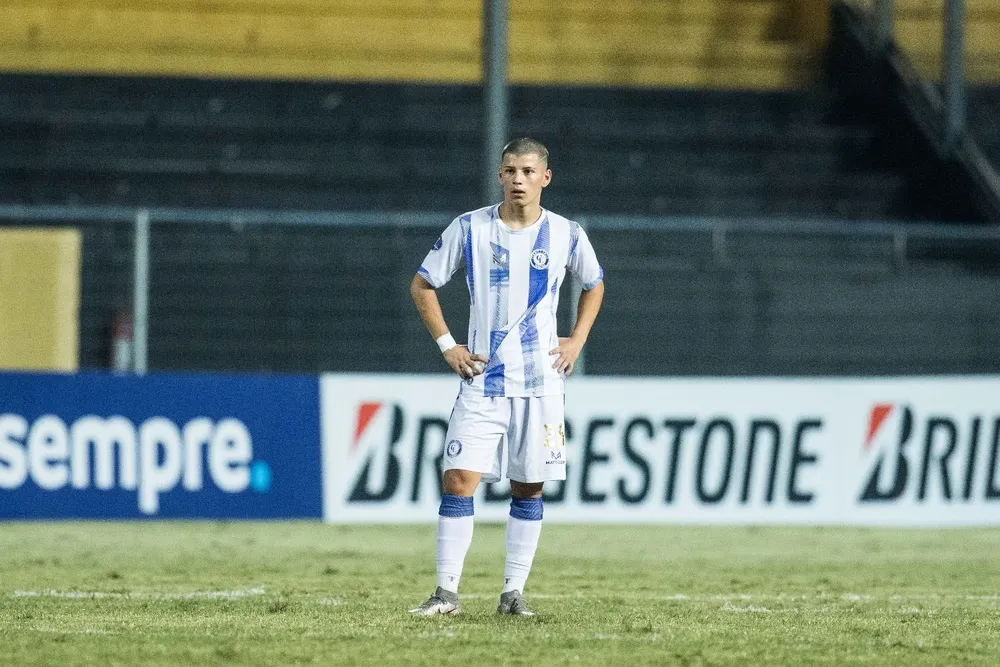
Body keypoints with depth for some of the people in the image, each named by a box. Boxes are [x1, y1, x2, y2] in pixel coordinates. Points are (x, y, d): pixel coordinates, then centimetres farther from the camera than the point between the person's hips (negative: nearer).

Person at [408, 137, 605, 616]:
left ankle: (513, 592, 11)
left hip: (541, 381, 1)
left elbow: (594, 284, 20)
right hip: (482, 380, -1)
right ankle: (446, 591, -8)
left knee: (529, 487, 4)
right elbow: (422, 285, 7)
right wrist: (447, 345, -1)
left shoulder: (566, 235, 1)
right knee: (458, 478, -11)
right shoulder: (470, 228, -3)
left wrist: (577, 341, 8)